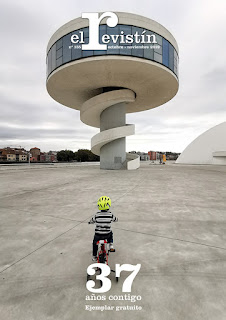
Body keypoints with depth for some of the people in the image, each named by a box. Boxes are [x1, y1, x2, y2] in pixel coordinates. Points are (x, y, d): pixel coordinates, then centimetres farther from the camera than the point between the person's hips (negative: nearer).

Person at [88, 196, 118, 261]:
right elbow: (115, 219, 7)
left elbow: (92, 220, 5)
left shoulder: (97, 215, -13)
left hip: (98, 235, 0)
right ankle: (111, 244, 26)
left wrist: (89, 222, 28)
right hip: (107, 234, 1)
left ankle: (94, 256, 36)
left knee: (95, 242, 30)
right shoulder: (110, 214, -13)